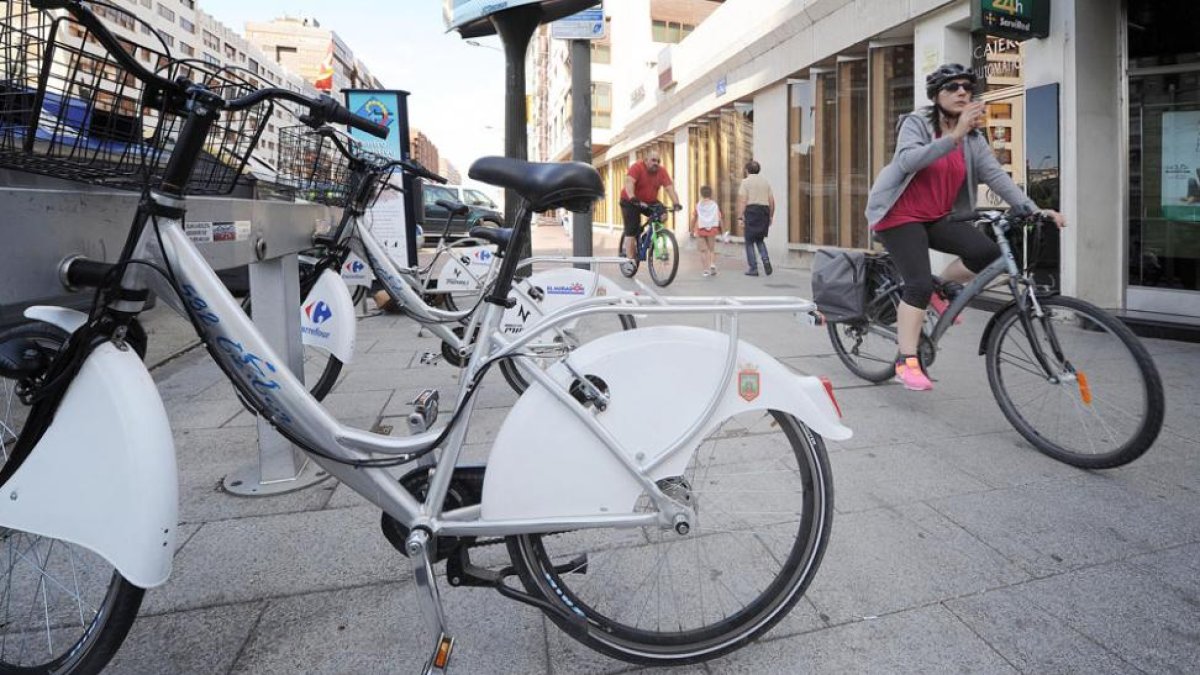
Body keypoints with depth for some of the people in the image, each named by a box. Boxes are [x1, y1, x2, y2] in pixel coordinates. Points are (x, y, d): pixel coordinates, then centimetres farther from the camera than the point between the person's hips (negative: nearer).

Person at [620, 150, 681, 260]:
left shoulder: (662, 171, -9)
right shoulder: (637, 167, -20)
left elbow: (670, 187, -17)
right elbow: (629, 182, -35)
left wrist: (676, 203, -32)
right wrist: (633, 199, -51)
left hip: (650, 202, 4)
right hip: (631, 202, -4)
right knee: (631, 230, -9)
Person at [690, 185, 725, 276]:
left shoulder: (698, 205, 4)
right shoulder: (715, 205, 4)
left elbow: (694, 218, 4)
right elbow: (720, 218, 3)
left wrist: (692, 230, 13)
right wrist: (722, 230, 11)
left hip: (701, 229, 0)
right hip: (712, 229, 0)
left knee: (703, 250, 6)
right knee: (712, 249, 12)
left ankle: (706, 270, 1)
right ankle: (713, 264, -11)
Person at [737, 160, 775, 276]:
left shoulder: (746, 181, -1)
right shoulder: (765, 182, 14)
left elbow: (742, 201, -10)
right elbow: (772, 201, 10)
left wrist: (741, 217, -10)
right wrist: (771, 216, 17)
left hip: (751, 211, -5)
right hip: (764, 211, 5)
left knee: (749, 241, 4)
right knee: (760, 240, 18)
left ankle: (753, 268, 2)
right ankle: (765, 259, -6)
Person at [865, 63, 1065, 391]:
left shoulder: (974, 139, 5)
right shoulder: (916, 123, -9)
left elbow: (996, 175, -6)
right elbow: (908, 161, -28)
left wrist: (1032, 209, -18)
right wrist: (954, 136, -39)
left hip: (938, 217, 5)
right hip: (900, 215, -5)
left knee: (987, 251, -19)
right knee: (920, 284, -20)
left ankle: (942, 288, 10)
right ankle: (907, 362, -12)